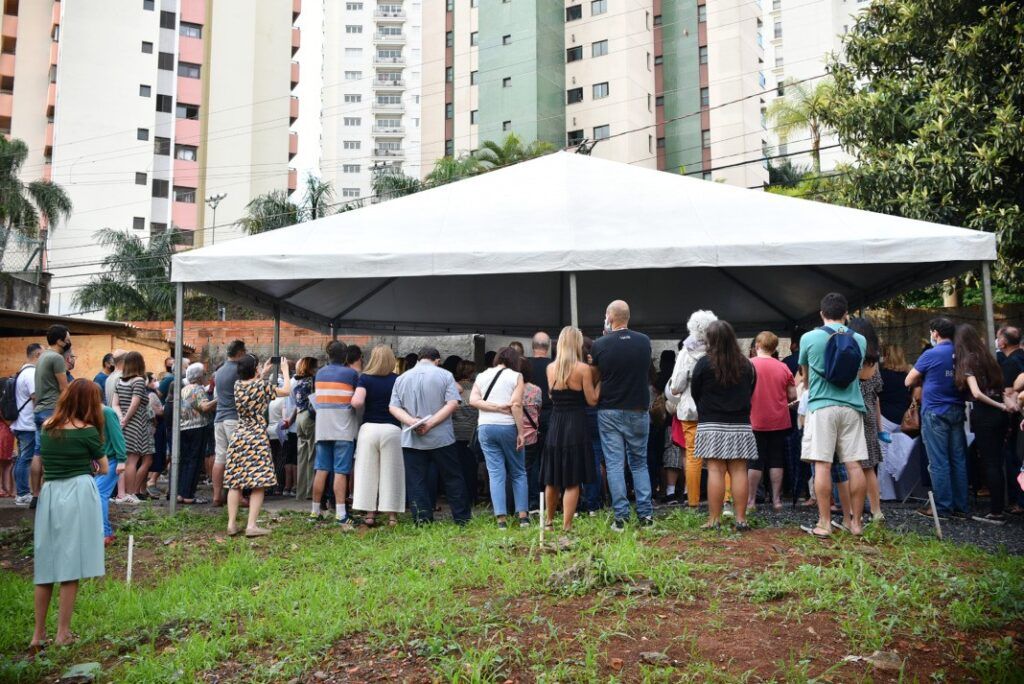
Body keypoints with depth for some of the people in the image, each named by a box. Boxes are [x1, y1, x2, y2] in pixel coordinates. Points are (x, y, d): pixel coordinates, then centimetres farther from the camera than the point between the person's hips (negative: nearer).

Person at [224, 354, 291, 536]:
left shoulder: (237, 385, 5)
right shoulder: (263, 385, -10)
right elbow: (286, 390, 3)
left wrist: (264, 374, 32)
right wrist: (285, 370, 16)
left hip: (238, 437, 6)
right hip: (257, 438, -6)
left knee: (235, 482, 7)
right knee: (258, 483, -4)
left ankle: (231, 524, 7)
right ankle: (251, 526, -9)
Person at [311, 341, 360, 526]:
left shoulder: (320, 373, 10)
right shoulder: (351, 373, -4)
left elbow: (318, 397, 16)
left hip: (322, 429, 4)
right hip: (343, 429, -4)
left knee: (321, 470, 9)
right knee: (340, 472, -5)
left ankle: (315, 511, 14)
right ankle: (340, 514, -8)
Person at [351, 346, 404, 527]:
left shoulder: (365, 378, -2)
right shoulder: (398, 380, 0)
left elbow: (356, 402, -16)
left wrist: (363, 409, 5)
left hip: (369, 428, 0)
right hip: (392, 429, 0)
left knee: (368, 471, 8)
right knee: (390, 472, 6)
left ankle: (370, 513, 11)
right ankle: (392, 515, 7)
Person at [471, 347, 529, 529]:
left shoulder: (481, 376, 12)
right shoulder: (516, 376, 0)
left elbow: (473, 400, -2)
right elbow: (516, 405, -10)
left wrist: (494, 407, -6)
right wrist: (521, 433, -11)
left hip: (485, 427, 3)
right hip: (508, 426, -3)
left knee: (496, 473, 3)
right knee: (518, 473, 9)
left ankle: (501, 518, -2)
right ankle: (523, 515, 7)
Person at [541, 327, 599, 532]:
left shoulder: (551, 368, 3)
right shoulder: (583, 369, -9)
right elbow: (592, 400, -7)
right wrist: (598, 379, 4)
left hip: (555, 425, 4)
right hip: (576, 425, -4)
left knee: (552, 478, 17)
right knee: (572, 481, 2)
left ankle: (548, 521, 31)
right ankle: (566, 527, 3)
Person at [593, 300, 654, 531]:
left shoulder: (600, 345, -11)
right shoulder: (644, 341, -3)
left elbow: (594, 377, 3)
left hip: (609, 412, -2)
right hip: (638, 410, 2)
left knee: (615, 464, 3)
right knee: (639, 463, 13)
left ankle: (621, 516, 2)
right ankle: (645, 514, 10)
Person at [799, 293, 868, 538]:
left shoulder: (809, 338, 0)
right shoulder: (860, 340, 8)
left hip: (821, 406, -3)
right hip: (852, 406, 3)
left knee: (822, 465, -3)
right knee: (854, 465, 4)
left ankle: (824, 524, -2)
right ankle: (856, 522, 11)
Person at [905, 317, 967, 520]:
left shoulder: (931, 354, -10)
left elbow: (909, 382, -4)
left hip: (935, 413, -6)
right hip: (957, 411, 6)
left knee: (939, 462, -1)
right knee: (958, 460, 9)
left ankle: (943, 508, 2)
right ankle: (960, 507, 14)